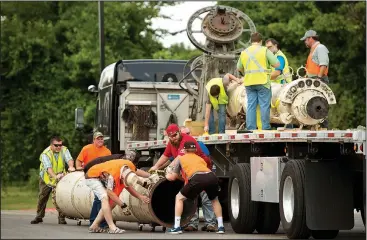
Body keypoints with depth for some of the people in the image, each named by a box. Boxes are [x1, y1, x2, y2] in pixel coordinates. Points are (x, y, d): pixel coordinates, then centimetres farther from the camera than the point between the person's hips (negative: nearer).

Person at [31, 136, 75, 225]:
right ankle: (39, 216, 17)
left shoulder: (64, 150, -12)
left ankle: (61, 217, -3)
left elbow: (69, 159, -29)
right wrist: (55, 176, -54)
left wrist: (71, 166, -52)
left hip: (60, 177, 1)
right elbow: (48, 167, -36)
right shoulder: (45, 154, -22)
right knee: (42, 197, 3)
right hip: (46, 178, -1)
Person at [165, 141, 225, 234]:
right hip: (212, 177, 4)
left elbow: (172, 177, 28)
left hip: (197, 179, -4)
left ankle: (177, 227, 9)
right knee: (215, 200, 33)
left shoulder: (180, 158, 28)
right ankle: (220, 226, 22)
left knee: (179, 198, 18)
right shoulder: (200, 159, 38)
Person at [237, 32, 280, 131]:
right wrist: (268, 63, 14)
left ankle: (250, 128, 4)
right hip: (262, 82, -4)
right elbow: (277, 64, -6)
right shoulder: (264, 50, -3)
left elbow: (239, 68, 20)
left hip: (249, 83, 4)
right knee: (264, 106, -1)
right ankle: (266, 128, -1)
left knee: (251, 106, 6)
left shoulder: (244, 52, 11)